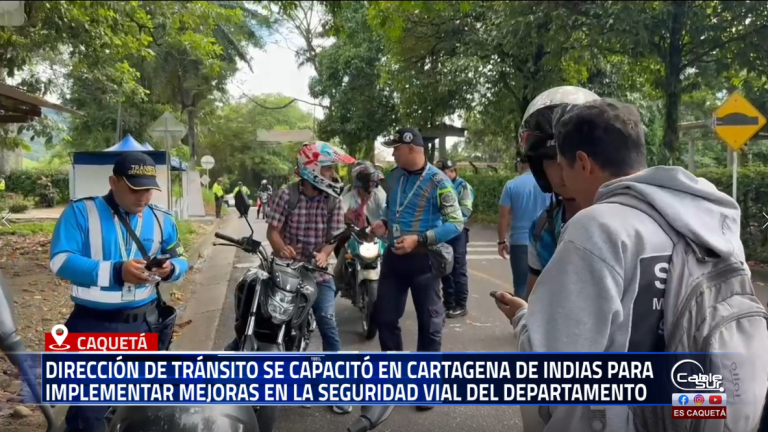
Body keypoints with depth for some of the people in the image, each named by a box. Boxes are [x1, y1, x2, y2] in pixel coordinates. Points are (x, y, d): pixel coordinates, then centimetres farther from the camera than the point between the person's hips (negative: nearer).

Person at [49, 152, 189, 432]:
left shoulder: (162, 220, 7)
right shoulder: (81, 212, -7)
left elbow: (180, 261, 10)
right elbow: (60, 261, -18)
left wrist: (170, 269, -15)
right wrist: (115, 272, -31)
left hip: (146, 324, 4)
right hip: (93, 325, -4)